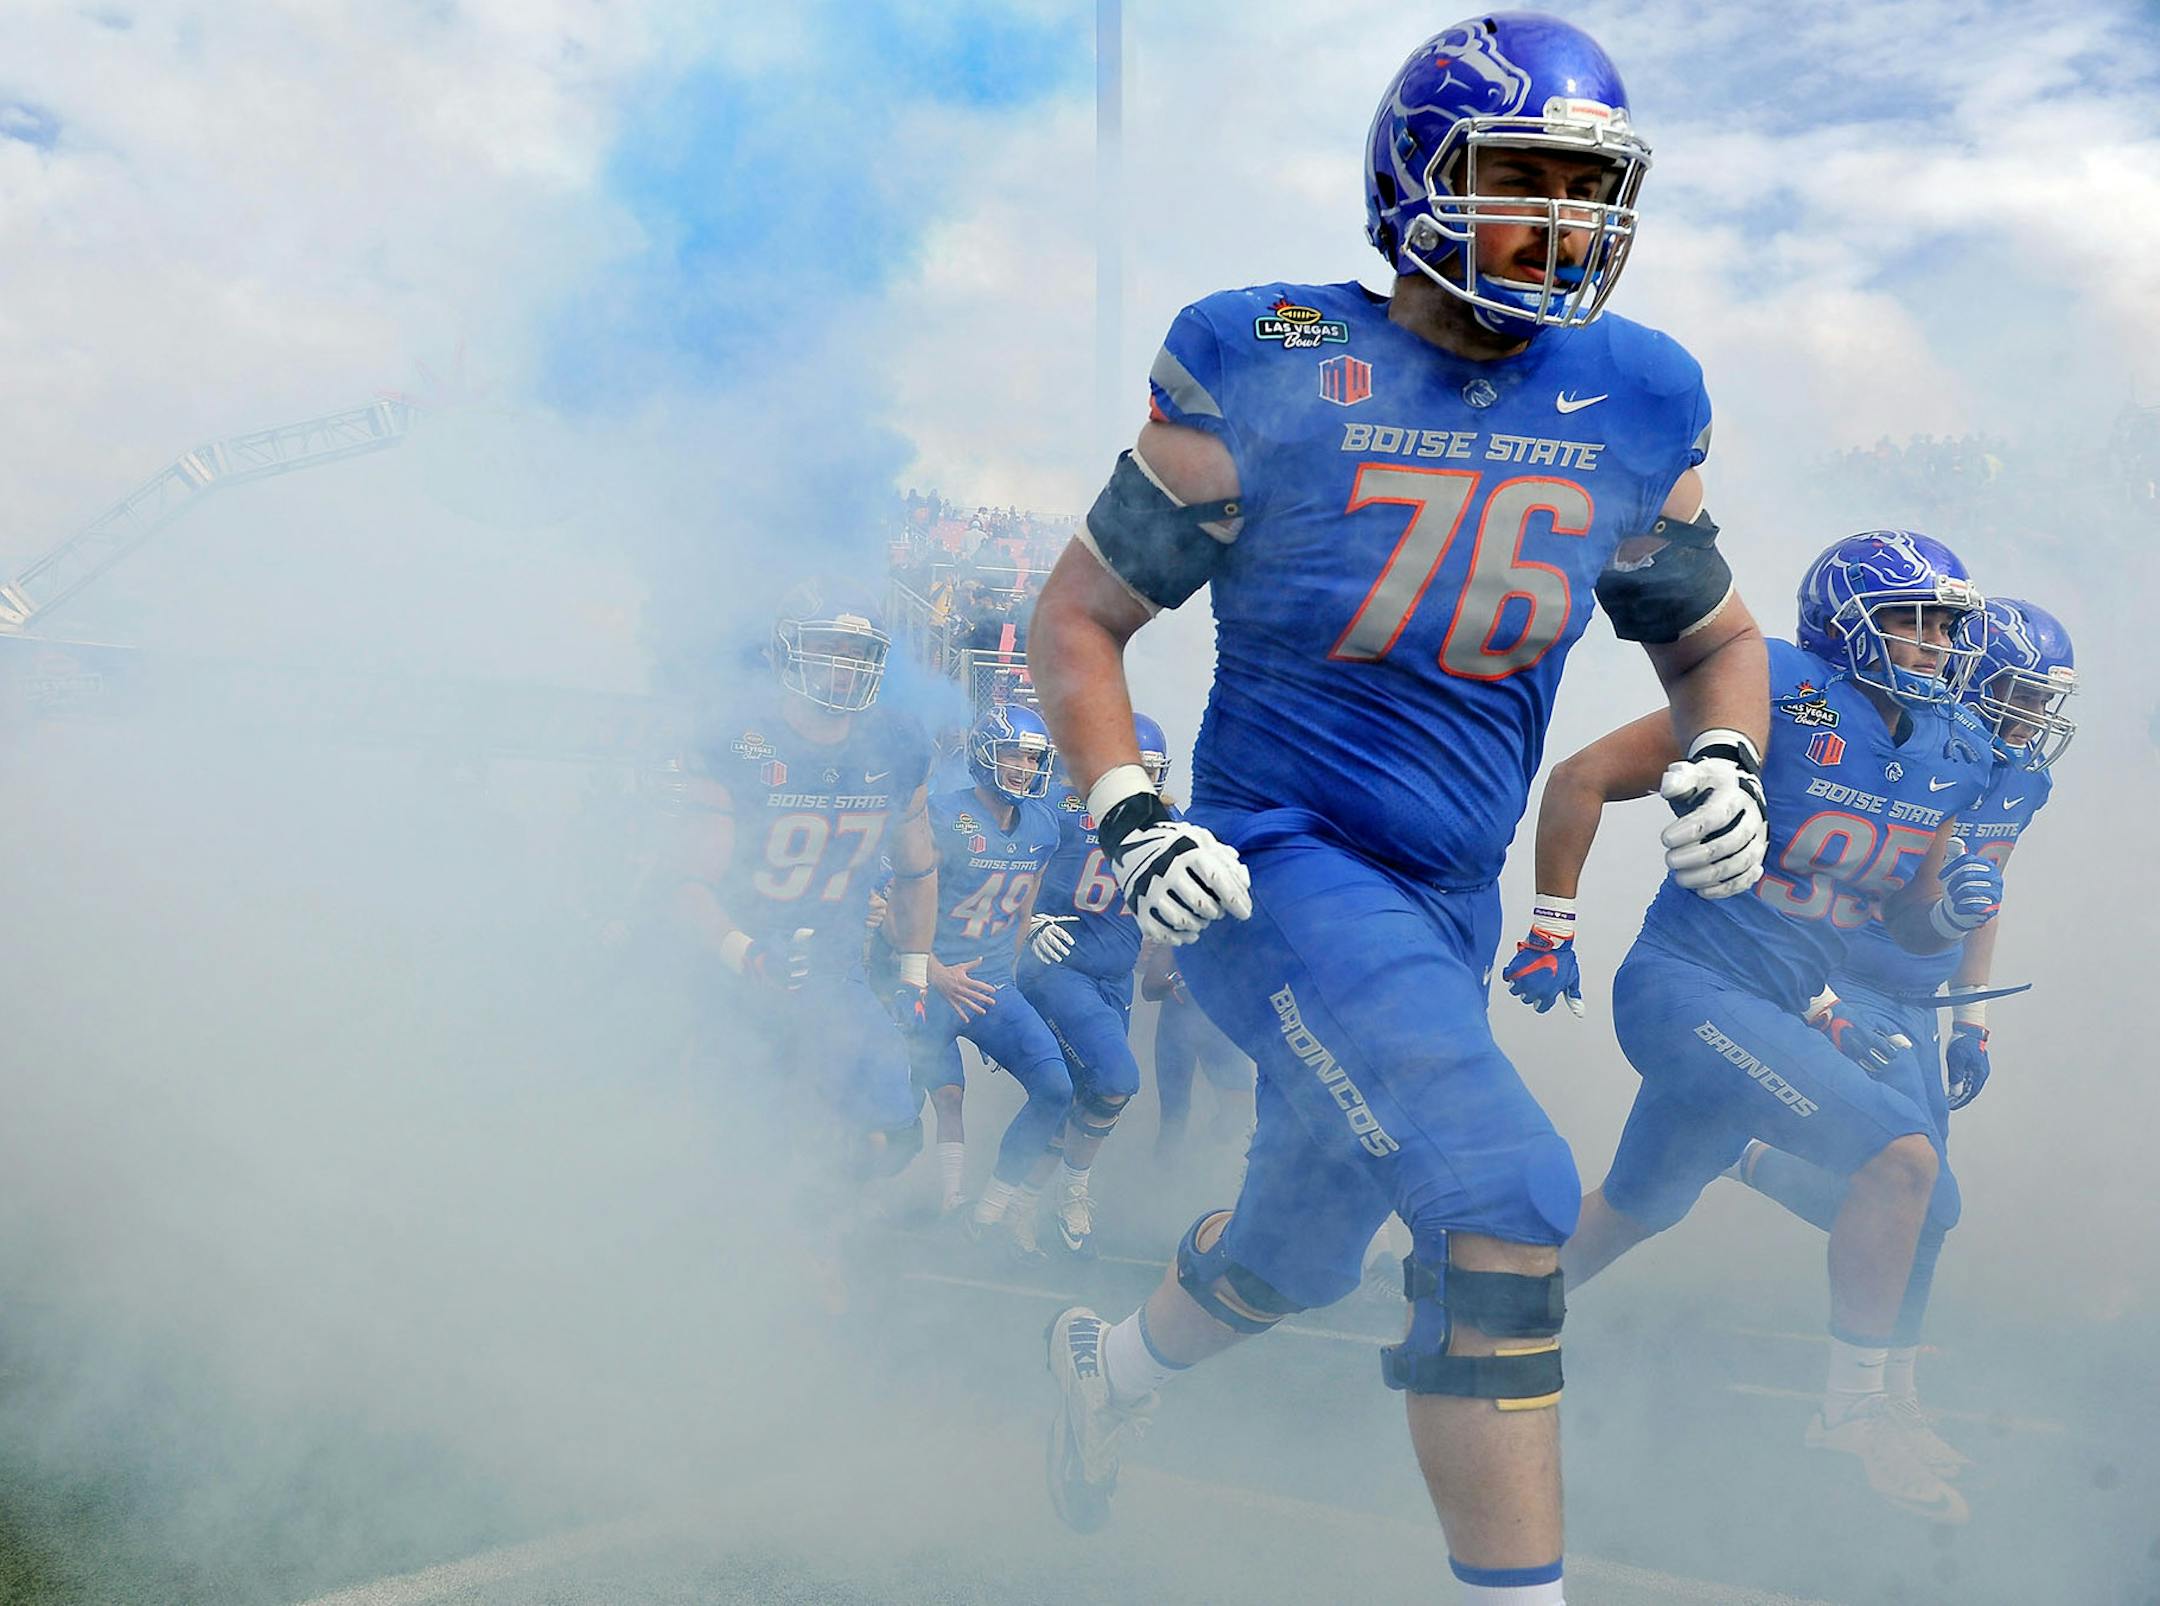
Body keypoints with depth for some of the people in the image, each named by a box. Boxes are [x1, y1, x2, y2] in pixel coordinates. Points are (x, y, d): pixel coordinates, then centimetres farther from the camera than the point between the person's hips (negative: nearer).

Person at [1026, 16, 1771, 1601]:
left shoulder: (1631, 408, 1)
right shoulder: (1272, 377, -12)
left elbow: (1713, 635, 16)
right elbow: (1078, 618, -4)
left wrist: (1724, 762, -5)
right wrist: (1127, 815, -18)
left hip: (1451, 911, 6)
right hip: (1280, 870, -6)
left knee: (1301, 1254, 23)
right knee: (1506, 1208, -25)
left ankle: (1112, 1364, 55)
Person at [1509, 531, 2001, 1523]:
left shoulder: (1955, 756, 7)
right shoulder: (1780, 697, -15)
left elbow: (1909, 927, 15)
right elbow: (1582, 778, -12)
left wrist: (1956, 907, -9)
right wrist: (1552, 926, -10)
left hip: (1781, 1013, 8)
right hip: (1683, 987, -8)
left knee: (1634, 1212, 22)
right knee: (1899, 1159, -20)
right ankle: (1852, 1408, -5)